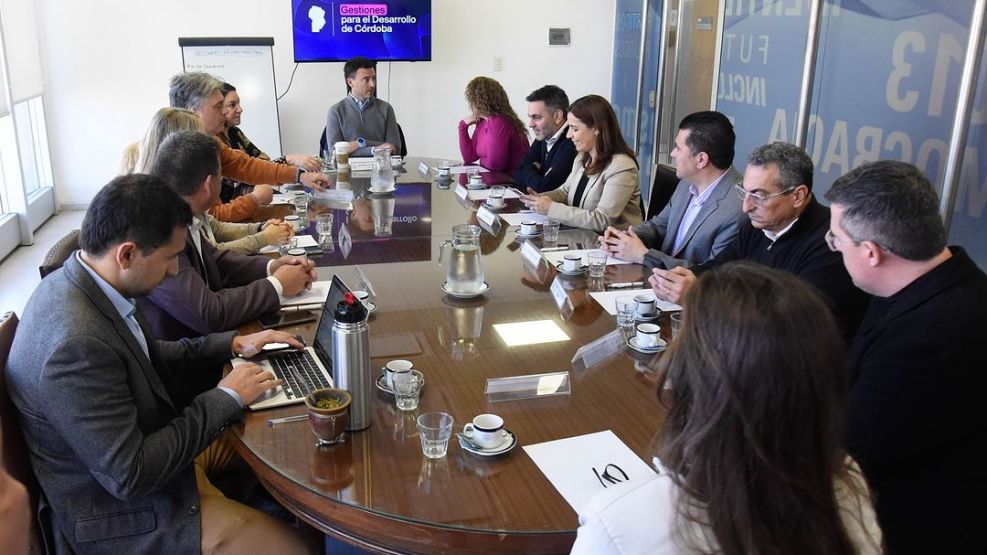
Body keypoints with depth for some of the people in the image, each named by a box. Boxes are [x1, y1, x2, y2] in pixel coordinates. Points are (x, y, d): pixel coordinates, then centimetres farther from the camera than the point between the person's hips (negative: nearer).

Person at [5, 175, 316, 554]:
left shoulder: (83, 281, -6)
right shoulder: (75, 342, -34)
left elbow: (145, 358, 12)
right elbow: (130, 475, -29)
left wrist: (233, 344, 2)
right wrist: (226, 398, -21)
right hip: (117, 511, -9)